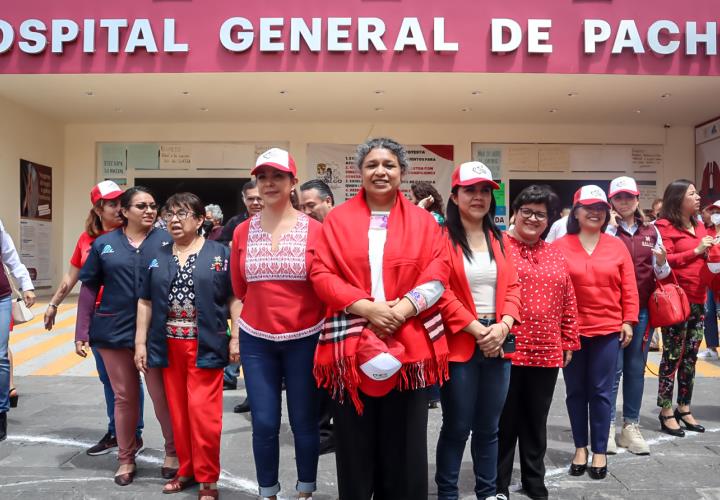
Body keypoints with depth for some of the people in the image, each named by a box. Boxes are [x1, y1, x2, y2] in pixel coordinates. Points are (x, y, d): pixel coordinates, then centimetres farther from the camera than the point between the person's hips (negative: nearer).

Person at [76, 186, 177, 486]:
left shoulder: (167, 241, -2)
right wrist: (82, 333, 2)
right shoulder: (104, 243, 3)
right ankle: (126, 459, 28)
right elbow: (89, 288, 5)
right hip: (114, 331, 2)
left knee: (162, 395, 4)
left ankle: (173, 452, 24)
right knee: (124, 397, 13)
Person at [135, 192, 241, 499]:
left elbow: (234, 297, -3)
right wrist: (141, 342, 6)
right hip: (169, 346, 4)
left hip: (205, 346, -4)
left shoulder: (220, 253, -1)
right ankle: (186, 470, 27)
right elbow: (145, 301, 11)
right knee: (178, 412, 12)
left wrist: (236, 337, -9)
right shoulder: (157, 257, 10)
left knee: (202, 413, -4)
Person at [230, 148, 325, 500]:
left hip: (304, 339, -2)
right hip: (256, 341, 2)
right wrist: (236, 334, 11)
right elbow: (239, 291, 10)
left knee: (305, 422, 9)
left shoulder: (314, 230, -7)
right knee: (264, 424, 7)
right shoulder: (243, 232, 3)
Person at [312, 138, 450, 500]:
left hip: (410, 343, 1)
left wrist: (403, 309, -15)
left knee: (405, 440, 10)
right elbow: (322, 274, -2)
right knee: (354, 440, 8)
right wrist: (366, 307, -14)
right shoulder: (337, 219, 5)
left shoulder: (423, 220, 8)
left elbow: (437, 274, 0)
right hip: (351, 344, 0)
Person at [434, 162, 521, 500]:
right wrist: (477, 329, -15)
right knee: (456, 426, 4)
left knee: (489, 427, 15)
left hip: (498, 343, 5)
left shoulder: (499, 240, 12)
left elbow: (512, 286, 8)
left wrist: (504, 325, -9)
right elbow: (440, 292, -14)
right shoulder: (442, 238, -7)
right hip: (459, 345, -5)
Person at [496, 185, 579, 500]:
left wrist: (569, 342, 11)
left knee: (536, 421, 17)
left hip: (547, 352, 5)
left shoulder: (555, 254, 12)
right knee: (504, 422, 7)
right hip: (506, 350, -5)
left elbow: (568, 303, 14)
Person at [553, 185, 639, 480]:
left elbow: (629, 287, 6)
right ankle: (580, 447, 26)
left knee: (601, 391, 7)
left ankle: (600, 450, 20)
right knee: (576, 390, 10)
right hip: (570, 330, -1)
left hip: (608, 330, 1)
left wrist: (628, 321, 1)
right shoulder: (560, 247, -2)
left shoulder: (617, 246, 4)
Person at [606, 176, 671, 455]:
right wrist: (611, 227, -16)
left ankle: (631, 426, 20)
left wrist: (661, 262, -11)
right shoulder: (607, 228, -1)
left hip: (642, 309, 4)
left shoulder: (651, 231, 10)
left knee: (636, 368, 10)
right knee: (613, 368, 0)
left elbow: (661, 275, 11)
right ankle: (608, 426, 10)